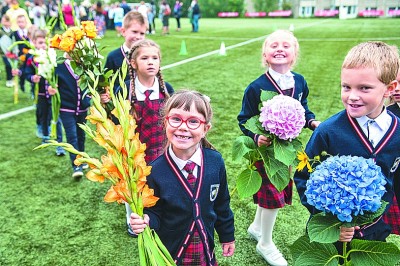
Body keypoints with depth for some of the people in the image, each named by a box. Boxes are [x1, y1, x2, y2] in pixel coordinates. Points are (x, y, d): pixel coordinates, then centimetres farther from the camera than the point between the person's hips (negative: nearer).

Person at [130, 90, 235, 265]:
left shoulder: (215, 161, -12)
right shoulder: (155, 171, -20)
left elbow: (222, 205, 1)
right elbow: (154, 214, -9)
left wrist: (227, 236, 10)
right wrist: (146, 221, -30)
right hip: (168, 252, -2)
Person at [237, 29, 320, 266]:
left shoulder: (299, 82, -2)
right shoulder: (256, 87, -17)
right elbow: (244, 120, -13)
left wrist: (311, 121, -7)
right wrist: (255, 136, -30)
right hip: (265, 148, -6)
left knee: (274, 191, 19)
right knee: (273, 195, 2)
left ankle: (257, 226, 46)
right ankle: (265, 244, 26)